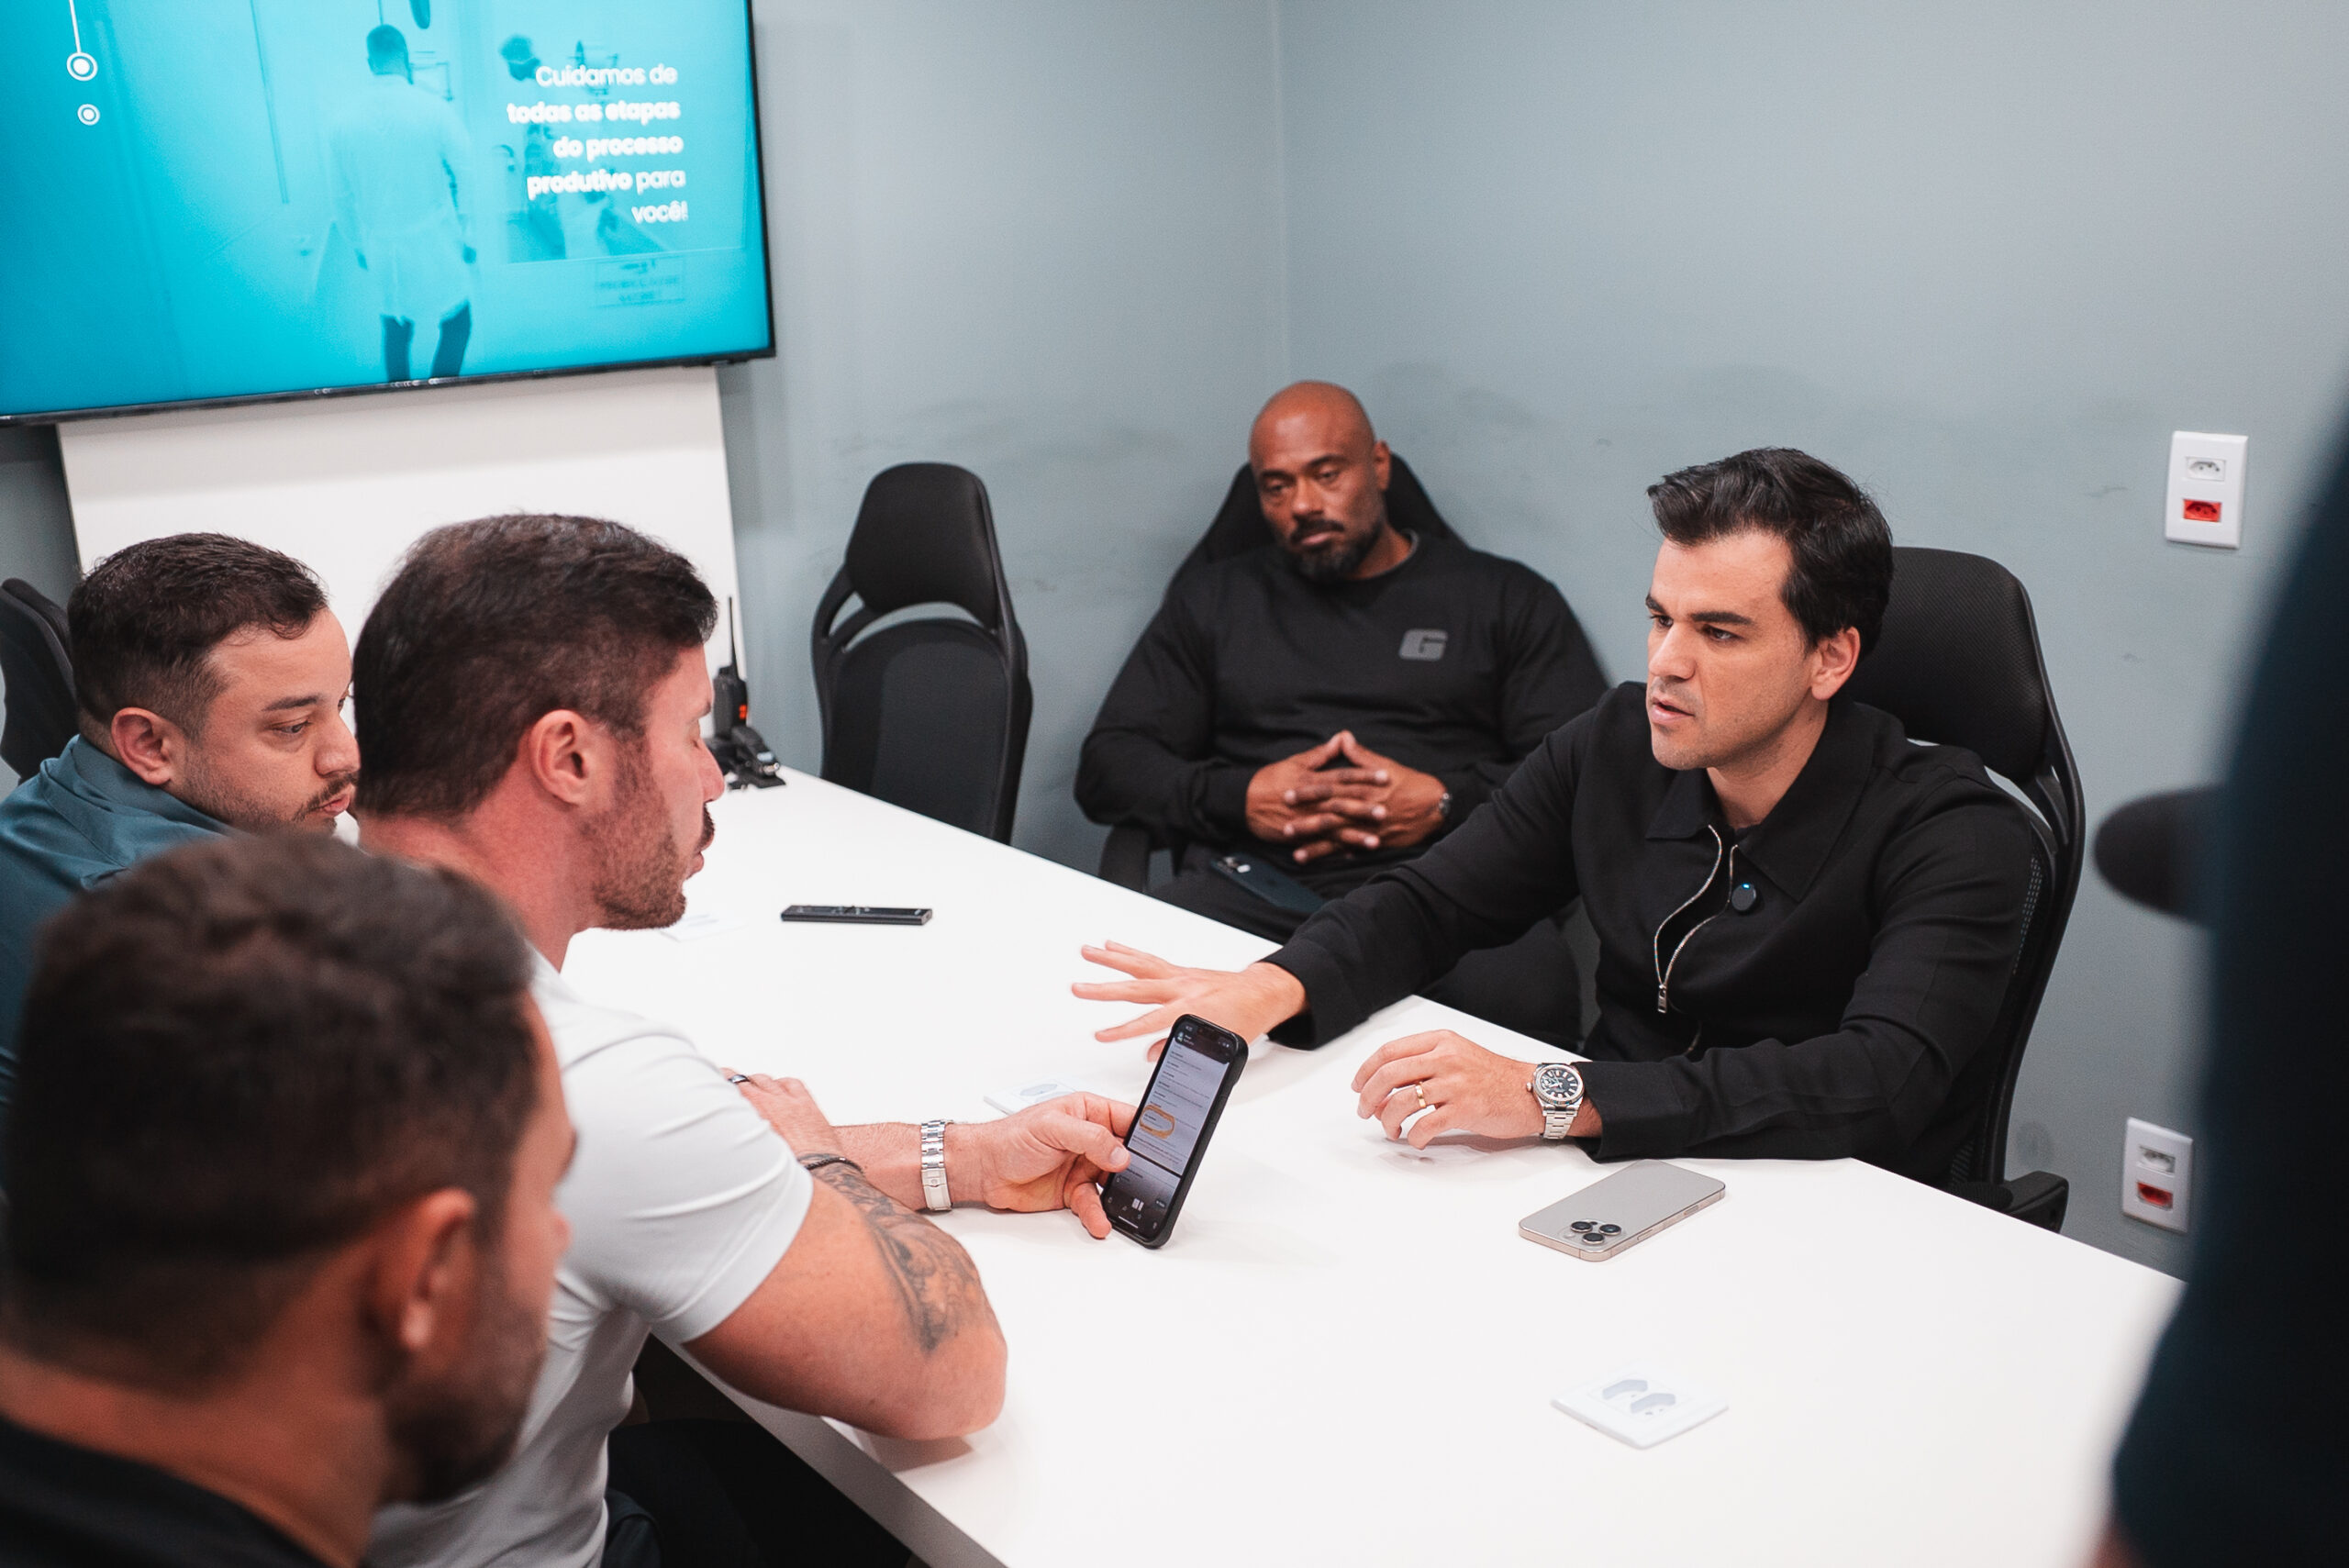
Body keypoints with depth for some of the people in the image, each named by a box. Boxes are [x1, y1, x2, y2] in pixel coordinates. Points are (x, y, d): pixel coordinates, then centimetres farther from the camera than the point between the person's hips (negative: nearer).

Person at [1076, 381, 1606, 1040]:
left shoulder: (1505, 598, 18)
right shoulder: (1213, 601, 25)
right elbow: (1105, 765, 17)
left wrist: (1446, 804, -8)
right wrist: (1240, 798, -1)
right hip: (1253, 894, 2)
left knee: (1527, 995, -38)